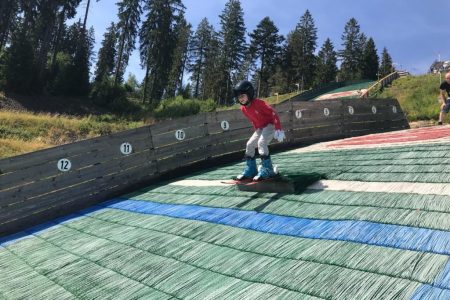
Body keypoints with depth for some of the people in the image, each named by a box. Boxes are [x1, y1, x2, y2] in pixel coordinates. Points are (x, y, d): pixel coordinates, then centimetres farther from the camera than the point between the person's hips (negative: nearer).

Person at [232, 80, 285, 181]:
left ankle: (267, 170, -22)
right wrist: (257, 130, 15)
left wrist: (278, 129, -26)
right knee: (249, 145, 3)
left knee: (261, 142, -27)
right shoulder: (243, 109, -2)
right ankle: (250, 170, 12)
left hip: (270, 125, -8)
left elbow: (273, 113, -23)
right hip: (260, 128, 8)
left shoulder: (258, 103, -24)